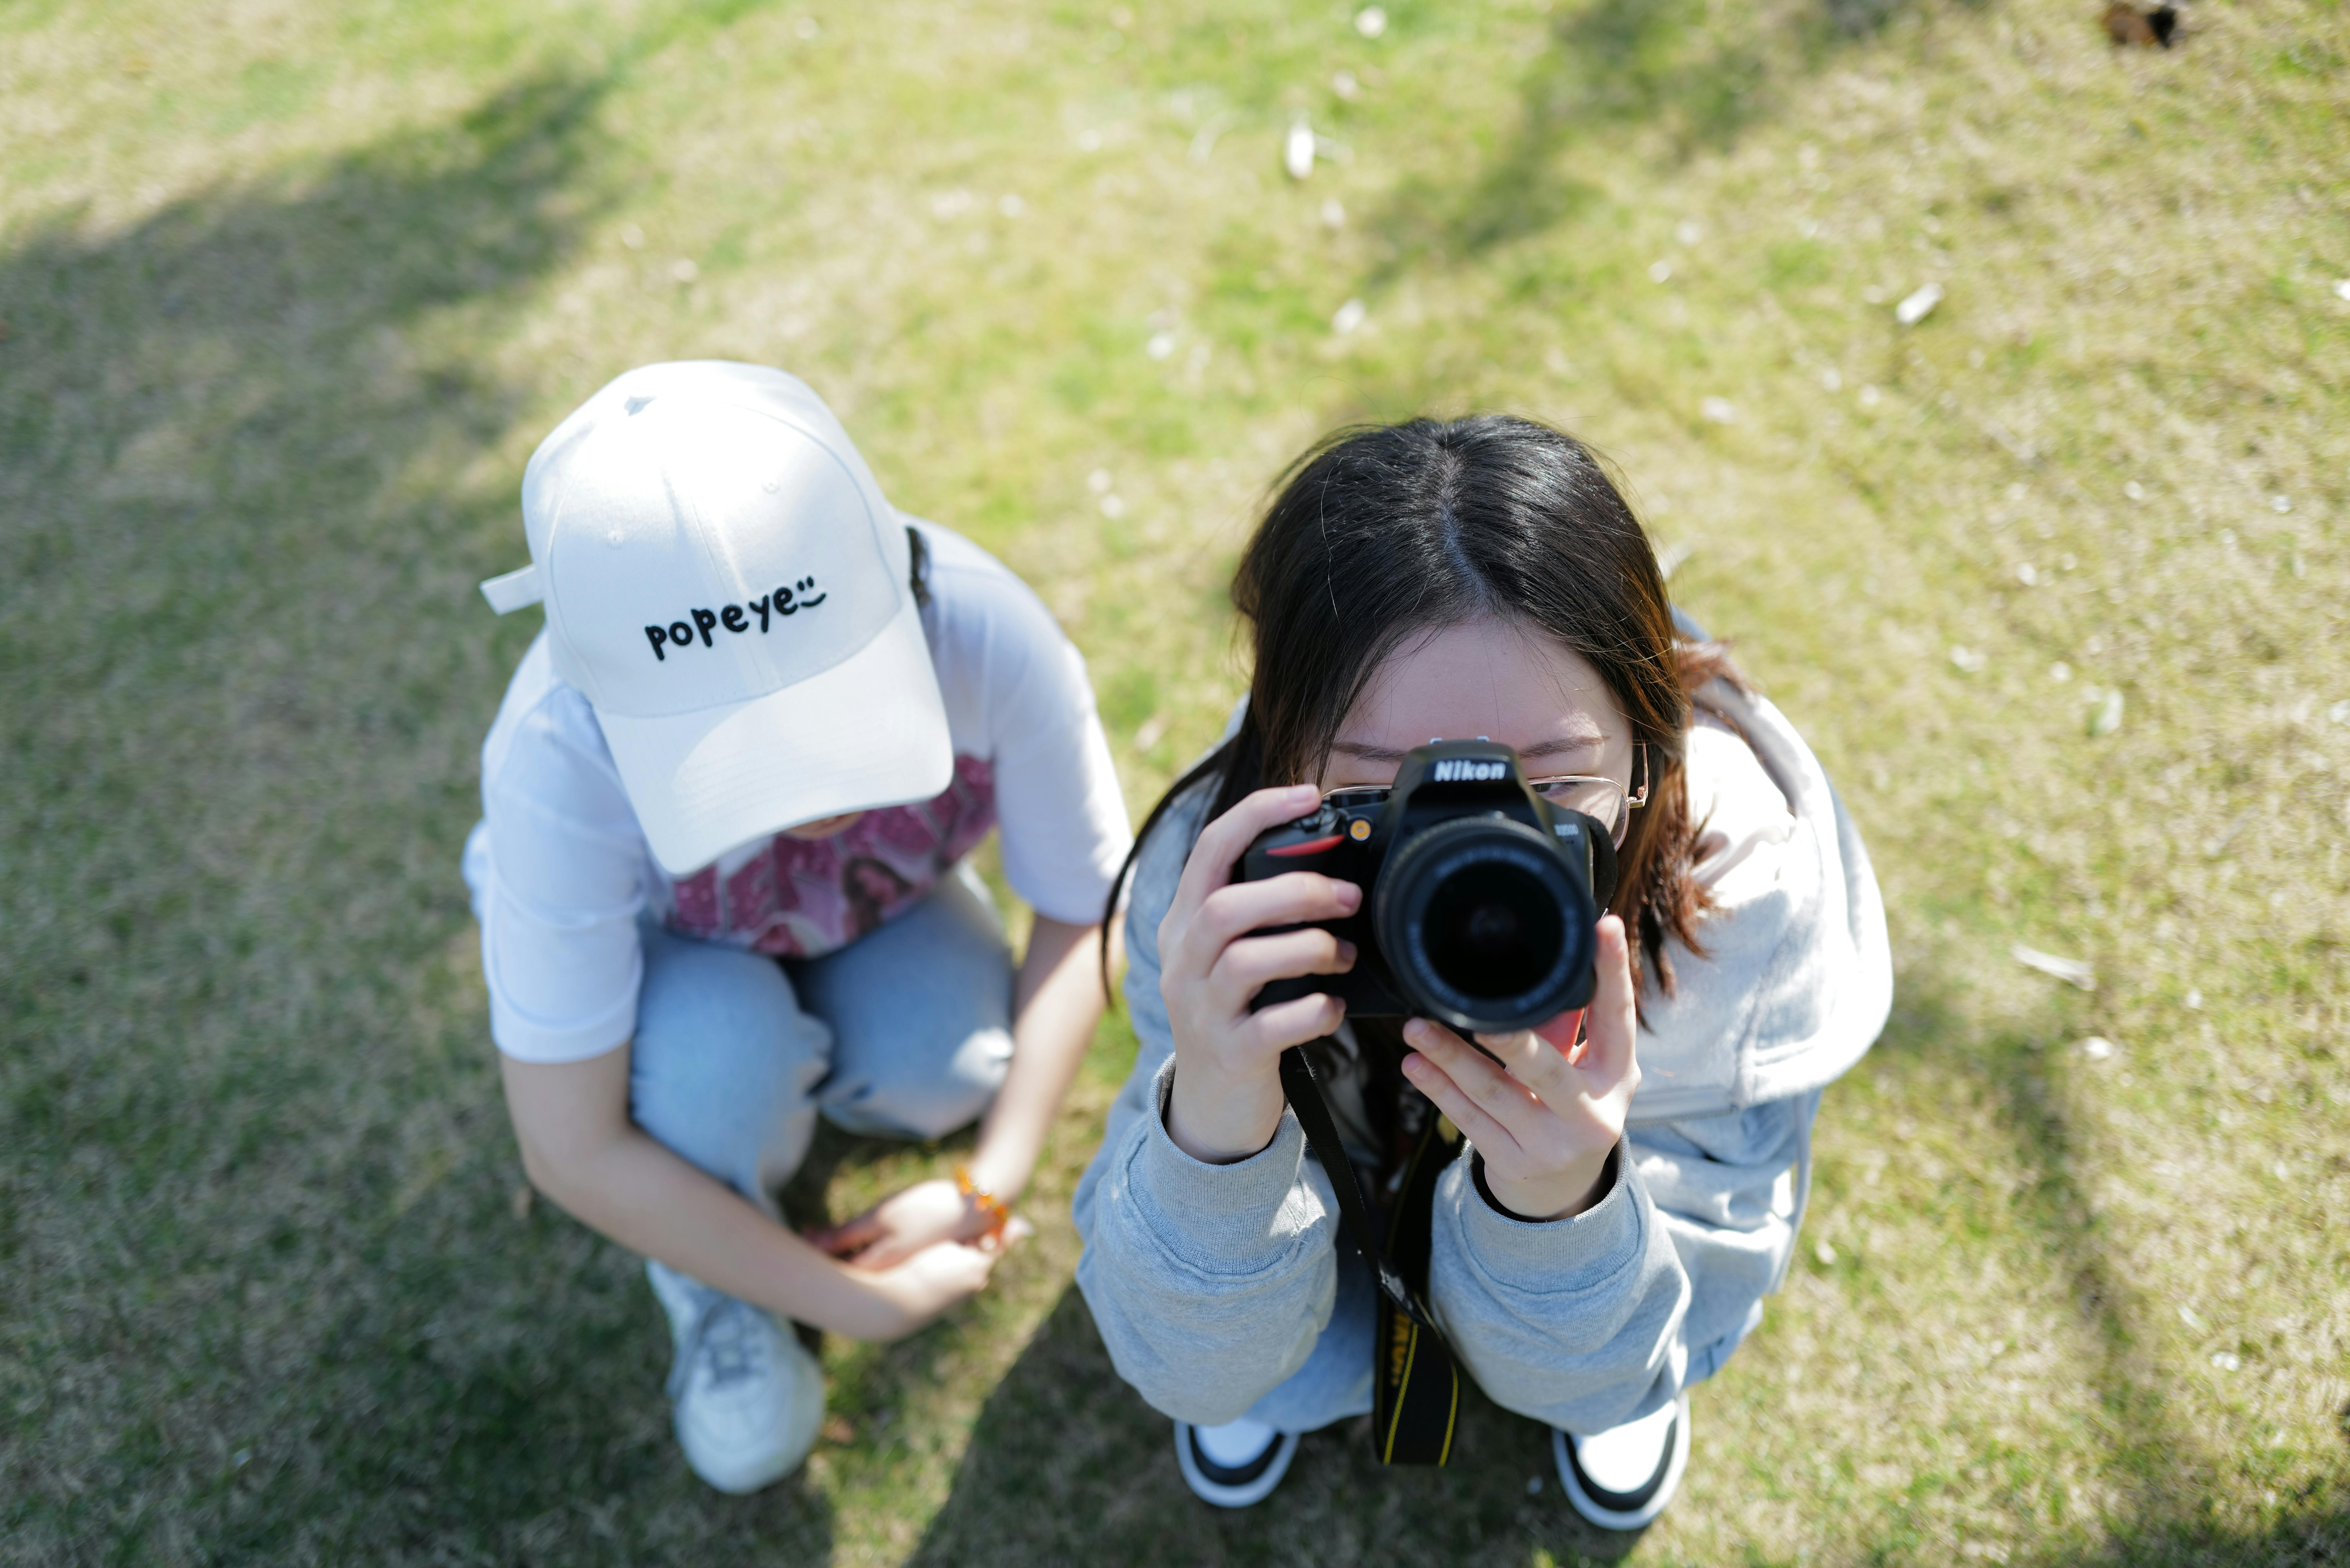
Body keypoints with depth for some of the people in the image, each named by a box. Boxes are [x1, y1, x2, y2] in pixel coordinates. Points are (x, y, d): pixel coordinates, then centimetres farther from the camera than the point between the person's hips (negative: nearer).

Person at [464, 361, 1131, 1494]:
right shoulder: (562, 765, -41)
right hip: (653, 943, -2)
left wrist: (990, 1191, -22)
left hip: (868, 921, 2)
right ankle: (709, 1286, 0)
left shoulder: (982, 633, -37)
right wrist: (858, 1305, -25)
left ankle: (829, 1075, 9)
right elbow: (572, 1153, -31)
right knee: (720, 1053, -33)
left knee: (944, 1066, -27)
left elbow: (1083, 913, -19)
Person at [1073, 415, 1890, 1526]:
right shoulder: (1227, 868, -36)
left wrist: (1558, 1203, -50)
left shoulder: (1737, 878, -36)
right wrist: (1214, 1131, -52)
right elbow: (1186, 1370, -30)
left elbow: (1590, 1379, -26)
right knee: (1268, 1377, -20)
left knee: (1620, 1384, -21)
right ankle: (1305, 1353, 18)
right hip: (1345, 1134, 0)